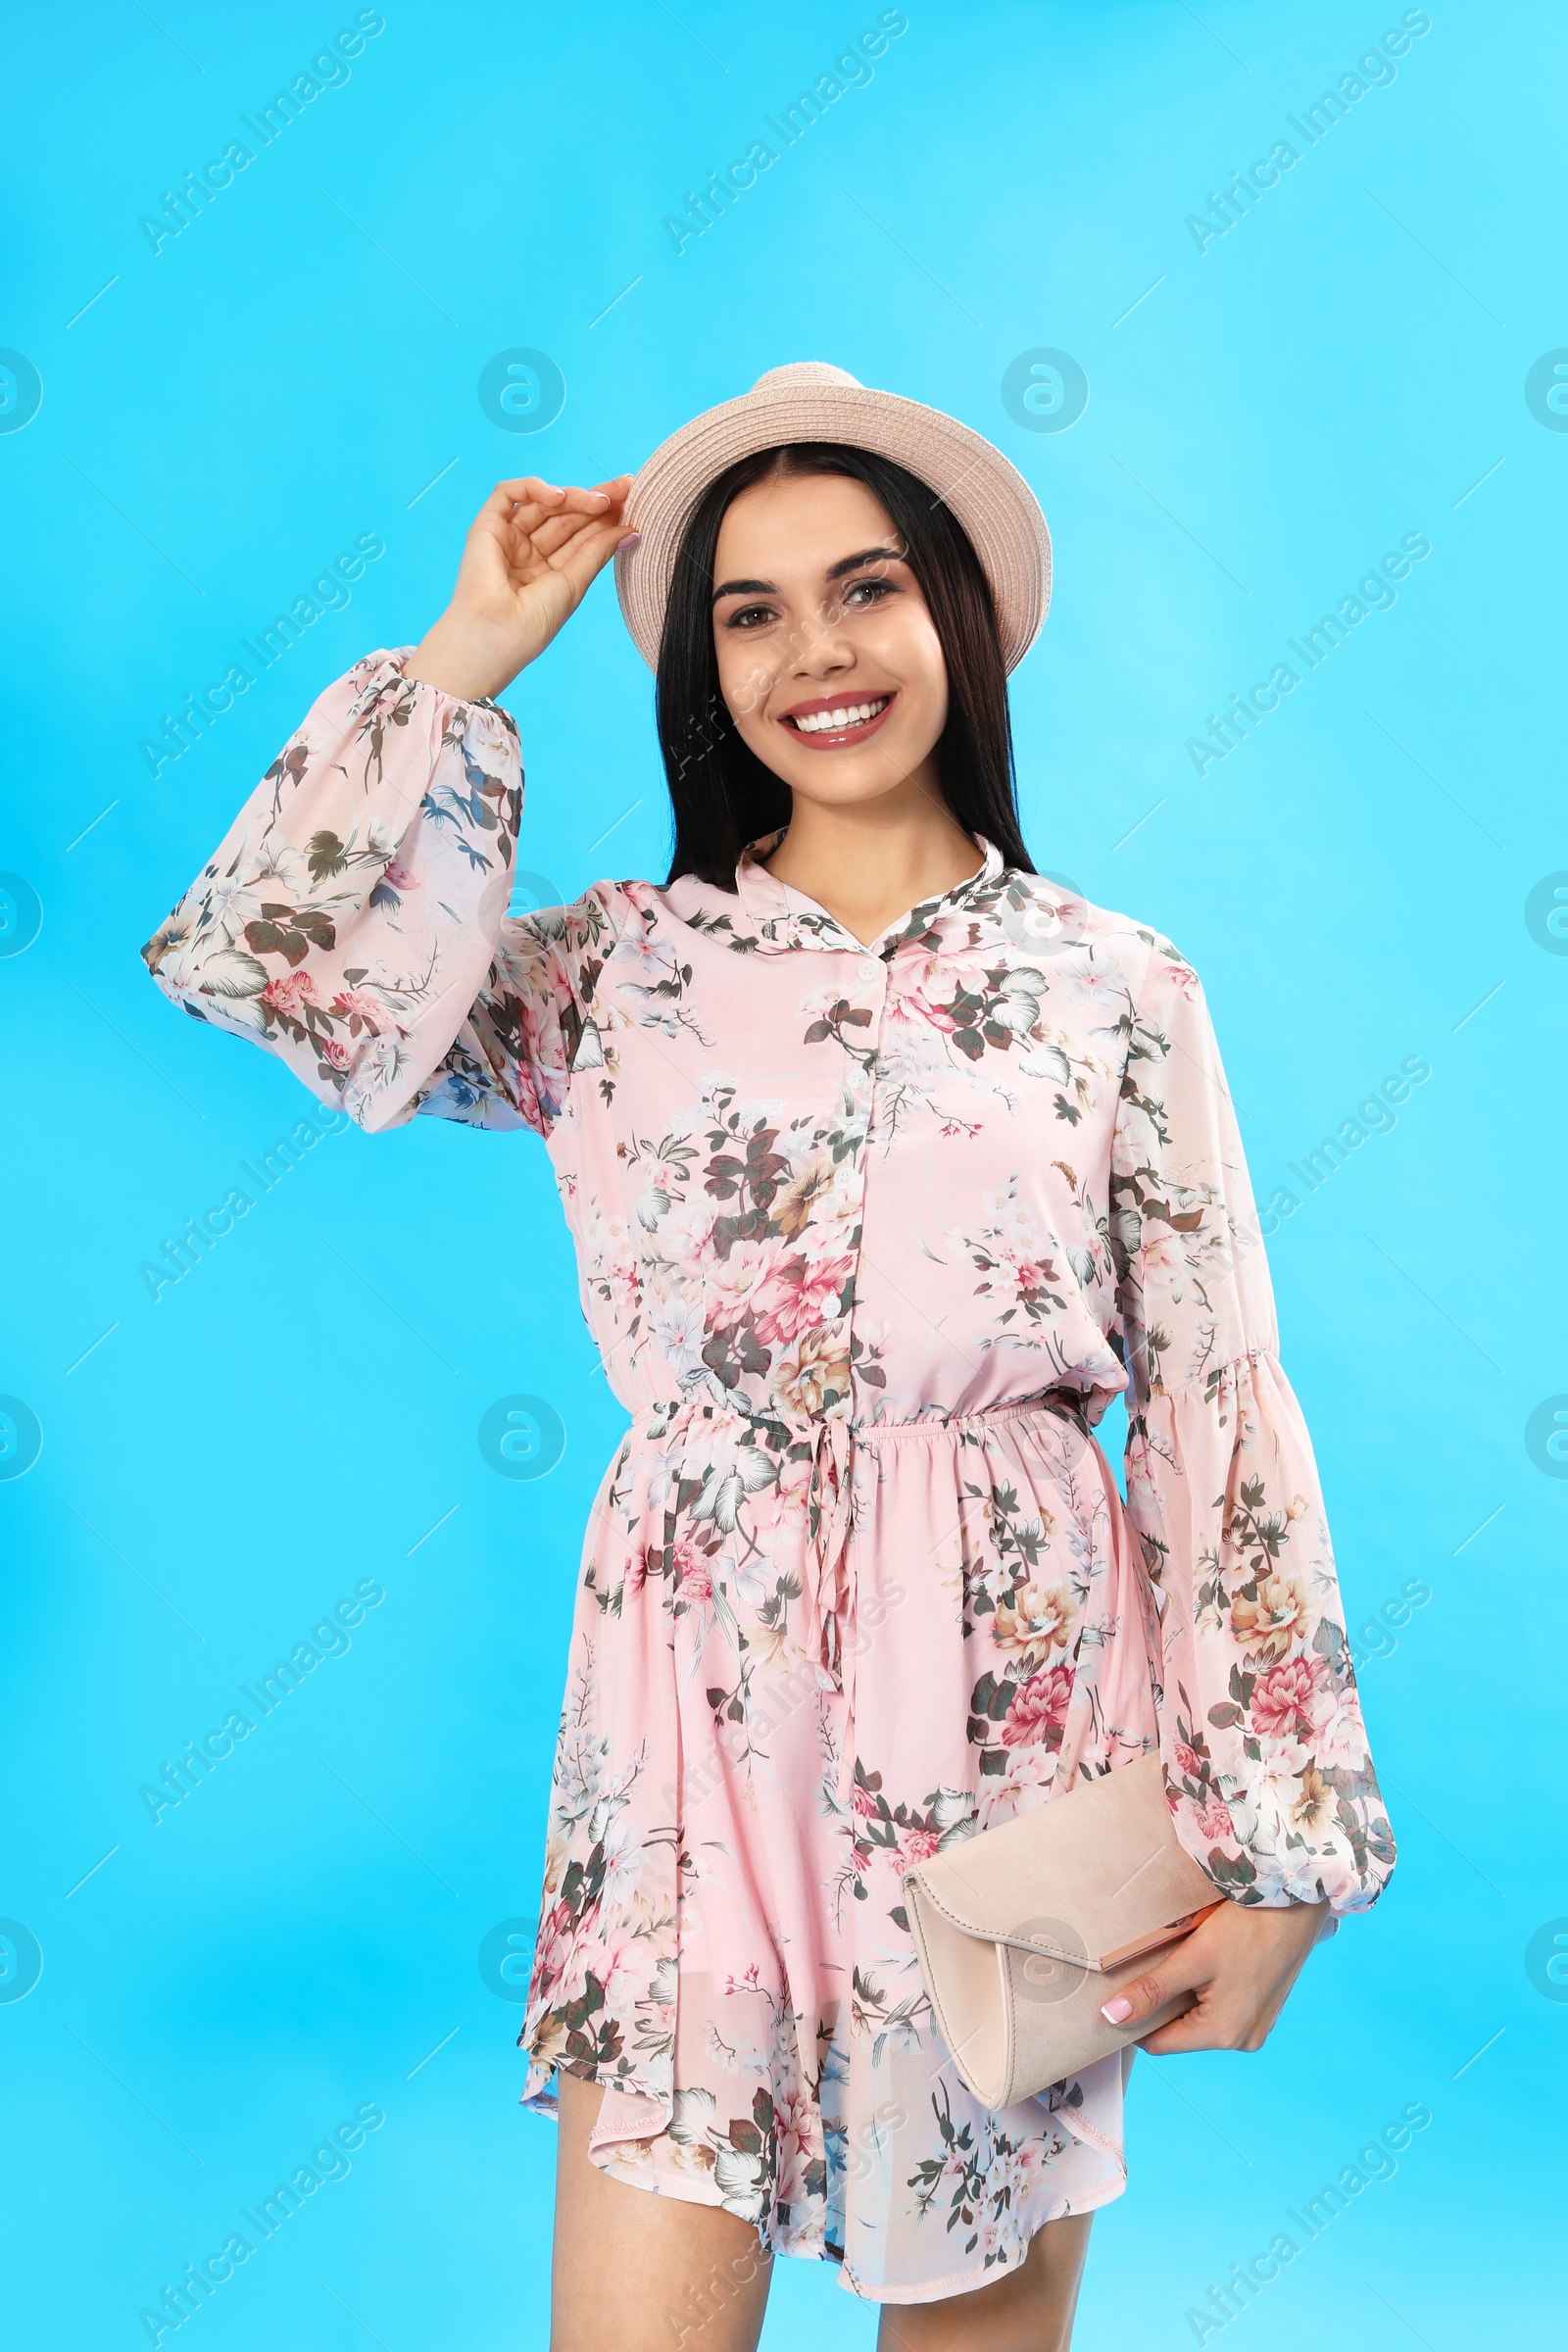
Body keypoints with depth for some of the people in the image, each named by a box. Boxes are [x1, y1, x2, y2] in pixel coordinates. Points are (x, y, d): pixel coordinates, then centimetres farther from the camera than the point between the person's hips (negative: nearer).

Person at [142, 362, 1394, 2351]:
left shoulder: (1114, 988, 2)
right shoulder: (622, 968, 6)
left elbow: (1222, 1420, -1)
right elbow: (268, 962, -9)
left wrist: (1268, 1853, -4)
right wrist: (469, 658, -2)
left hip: (1009, 1703, 0)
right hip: (696, 1699, 0)